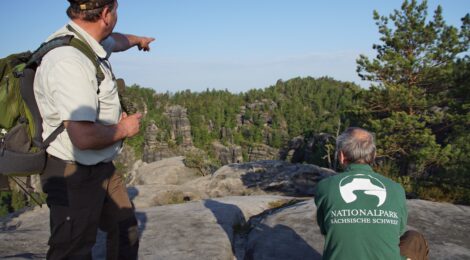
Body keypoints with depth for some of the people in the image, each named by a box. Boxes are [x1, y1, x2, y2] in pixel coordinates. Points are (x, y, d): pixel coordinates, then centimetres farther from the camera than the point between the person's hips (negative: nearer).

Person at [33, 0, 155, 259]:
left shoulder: (87, 41, 2)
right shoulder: (69, 61, -29)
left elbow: (114, 41, 27)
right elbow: (84, 136, -35)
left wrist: (137, 39, 48)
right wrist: (124, 129, -15)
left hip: (100, 166, 10)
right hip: (74, 173, -10)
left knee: (125, 228, 21)